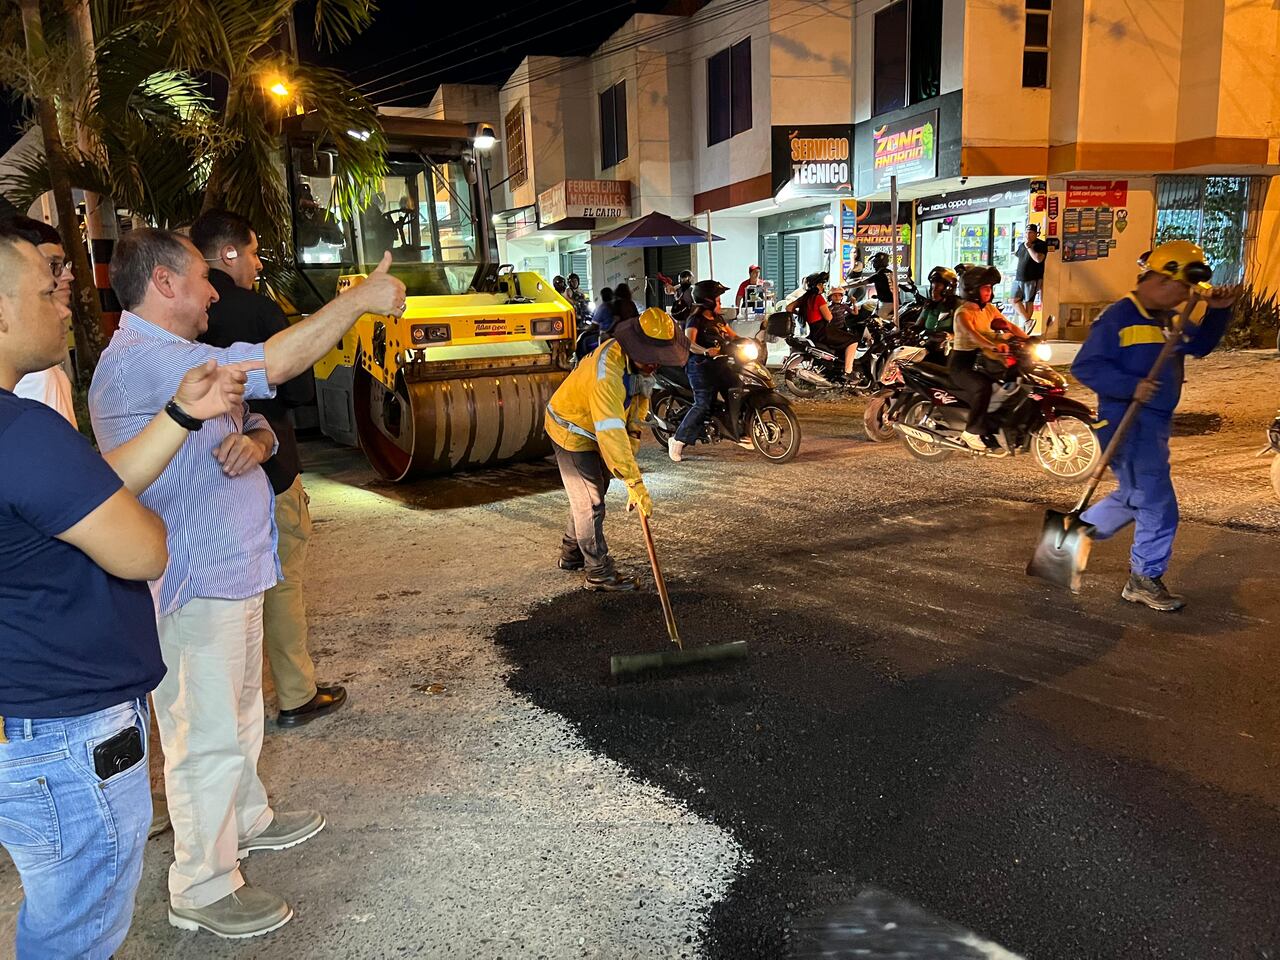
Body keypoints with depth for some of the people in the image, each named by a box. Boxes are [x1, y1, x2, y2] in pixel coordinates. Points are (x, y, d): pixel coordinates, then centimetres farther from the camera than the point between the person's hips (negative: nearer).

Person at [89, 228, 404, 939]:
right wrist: (359, 298, -22)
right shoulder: (138, 360, -20)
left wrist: (254, 438, -13)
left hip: (228, 568, 11)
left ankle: (246, 820, 43)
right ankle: (202, 890, 16)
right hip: (193, 584, -11)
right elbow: (271, 364, -29)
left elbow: (256, 424, 13)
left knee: (237, 714, 24)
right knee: (208, 735, 1)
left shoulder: (174, 358, 15)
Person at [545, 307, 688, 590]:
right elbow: (611, 434, -46)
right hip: (572, 432, -9)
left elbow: (640, 397, 7)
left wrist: (634, 434, -7)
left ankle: (572, 555, 37)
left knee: (587, 498, 20)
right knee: (591, 503, -3)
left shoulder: (637, 360, -12)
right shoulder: (606, 372, -40)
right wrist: (635, 484, -47)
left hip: (593, 431, 9)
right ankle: (600, 574, 7)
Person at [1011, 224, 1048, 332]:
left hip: (1032, 279, -6)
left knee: (1028, 302, -4)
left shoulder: (1041, 245, -5)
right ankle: (1027, 321, -5)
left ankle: (1025, 325, -3)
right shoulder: (1022, 245, 16)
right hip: (1019, 278, 7)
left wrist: (1029, 247, -16)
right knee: (1015, 299, -3)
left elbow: (1038, 259, -20)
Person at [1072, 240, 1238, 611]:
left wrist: (1217, 312, 4)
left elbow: (1199, 345, 20)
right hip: (1128, 424, -10)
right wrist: (1131, 386, -30)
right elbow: (1084, 366, -20)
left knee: (1133, 499, 22)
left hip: (1155, 424, 10)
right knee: (1158, 507, -4)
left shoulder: (1168, 319, 12)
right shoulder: (1118, 317, -15)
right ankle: (1145, 581, 9)